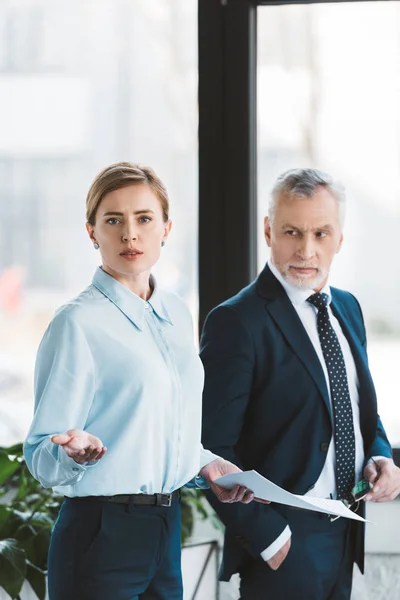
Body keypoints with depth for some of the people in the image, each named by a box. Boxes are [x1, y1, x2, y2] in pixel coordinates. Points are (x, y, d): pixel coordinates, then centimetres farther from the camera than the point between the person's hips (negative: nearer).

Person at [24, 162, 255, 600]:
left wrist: (206, 464, 6)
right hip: (101, 535, -7)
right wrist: (75, 450, -31)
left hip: (166, 530, 7)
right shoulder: (77, 323, -10)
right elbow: (40, 458, -11)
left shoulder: (176, 314, 11)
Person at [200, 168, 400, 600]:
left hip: (346, 533, 7)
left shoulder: (346, 308, 11)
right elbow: (213, 448, -17)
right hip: (285, 544, -7)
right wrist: (268, 538, -19)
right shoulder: (237, 322, -14)